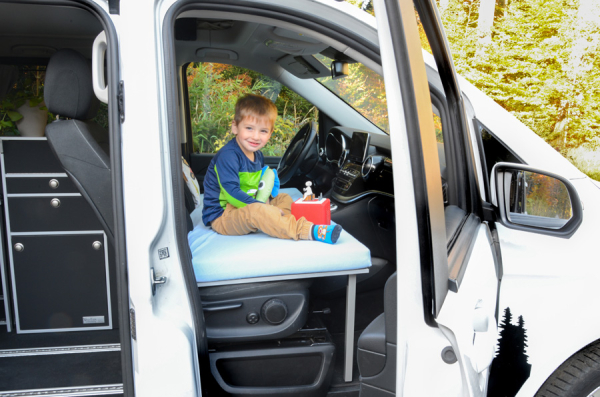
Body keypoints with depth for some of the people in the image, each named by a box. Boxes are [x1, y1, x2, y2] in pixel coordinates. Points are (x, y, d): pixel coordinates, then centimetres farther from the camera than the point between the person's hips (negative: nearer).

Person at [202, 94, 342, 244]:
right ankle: (308, 231, -35)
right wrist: (260, 206, -27)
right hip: (221, 217, -10)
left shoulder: (257, 155, 9)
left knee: (284, 198, 10)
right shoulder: (227, 156, -21)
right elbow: (231, 192, -28)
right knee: (256, 211, -35)